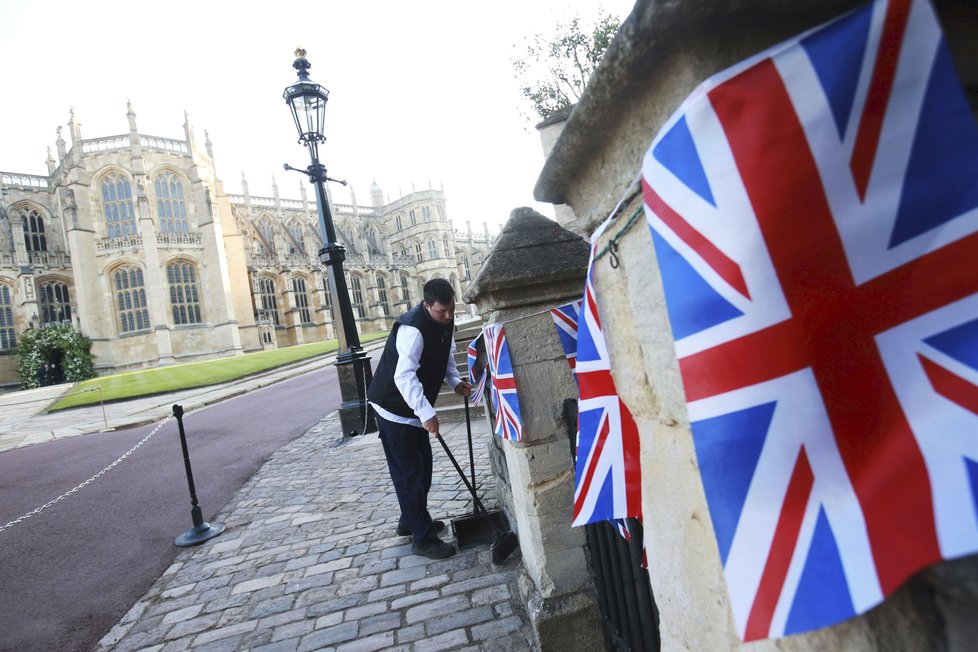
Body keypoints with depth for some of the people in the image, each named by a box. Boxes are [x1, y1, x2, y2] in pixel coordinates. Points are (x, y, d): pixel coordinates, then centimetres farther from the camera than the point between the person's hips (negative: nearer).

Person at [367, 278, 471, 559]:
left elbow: (446, 356, 14)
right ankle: (423, 538, 6)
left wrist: (455, 381, -3)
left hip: (415, 408, 9)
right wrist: (427, 414, -42)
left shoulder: (446, 321, -1)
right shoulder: (412, 328, -30)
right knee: (409, 472, -3)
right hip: (394, 407, -9)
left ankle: (411, 520, 35)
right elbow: (404, 376, -37)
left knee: (423, 466, 18)